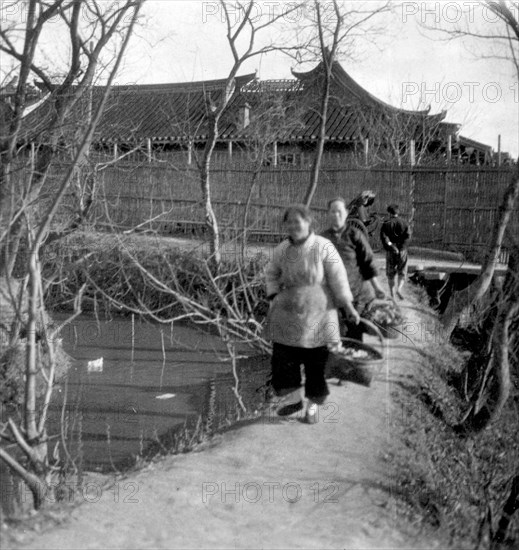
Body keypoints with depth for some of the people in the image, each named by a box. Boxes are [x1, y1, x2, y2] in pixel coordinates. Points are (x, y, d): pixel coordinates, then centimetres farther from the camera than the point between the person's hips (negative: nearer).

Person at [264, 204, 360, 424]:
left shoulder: (323, 247, -12)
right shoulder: (282, 249, -1)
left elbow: (338, 277, -10)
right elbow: (271, 273, 18)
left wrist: (349, 306, -12)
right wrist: (274, 296, 7)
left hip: (317, 313, -3)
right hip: (287, 315, 4)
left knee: (316, 361, 5)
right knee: (283, 358, 3)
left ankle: (312, 406, 22)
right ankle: (294, 400, 23)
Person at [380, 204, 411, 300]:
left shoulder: (386, 224, 0)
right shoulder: (404, 223, 3)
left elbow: (383, 237, -13)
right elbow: (408, 235, -9)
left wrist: (390, 246, -15)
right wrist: (400, 246, -11)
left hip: (390, 252, 0)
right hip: (402, 251, 0)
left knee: (391, 273, 12)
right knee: (402, 272, 9)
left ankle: (392, 294, 13)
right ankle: (399, 289, -14)